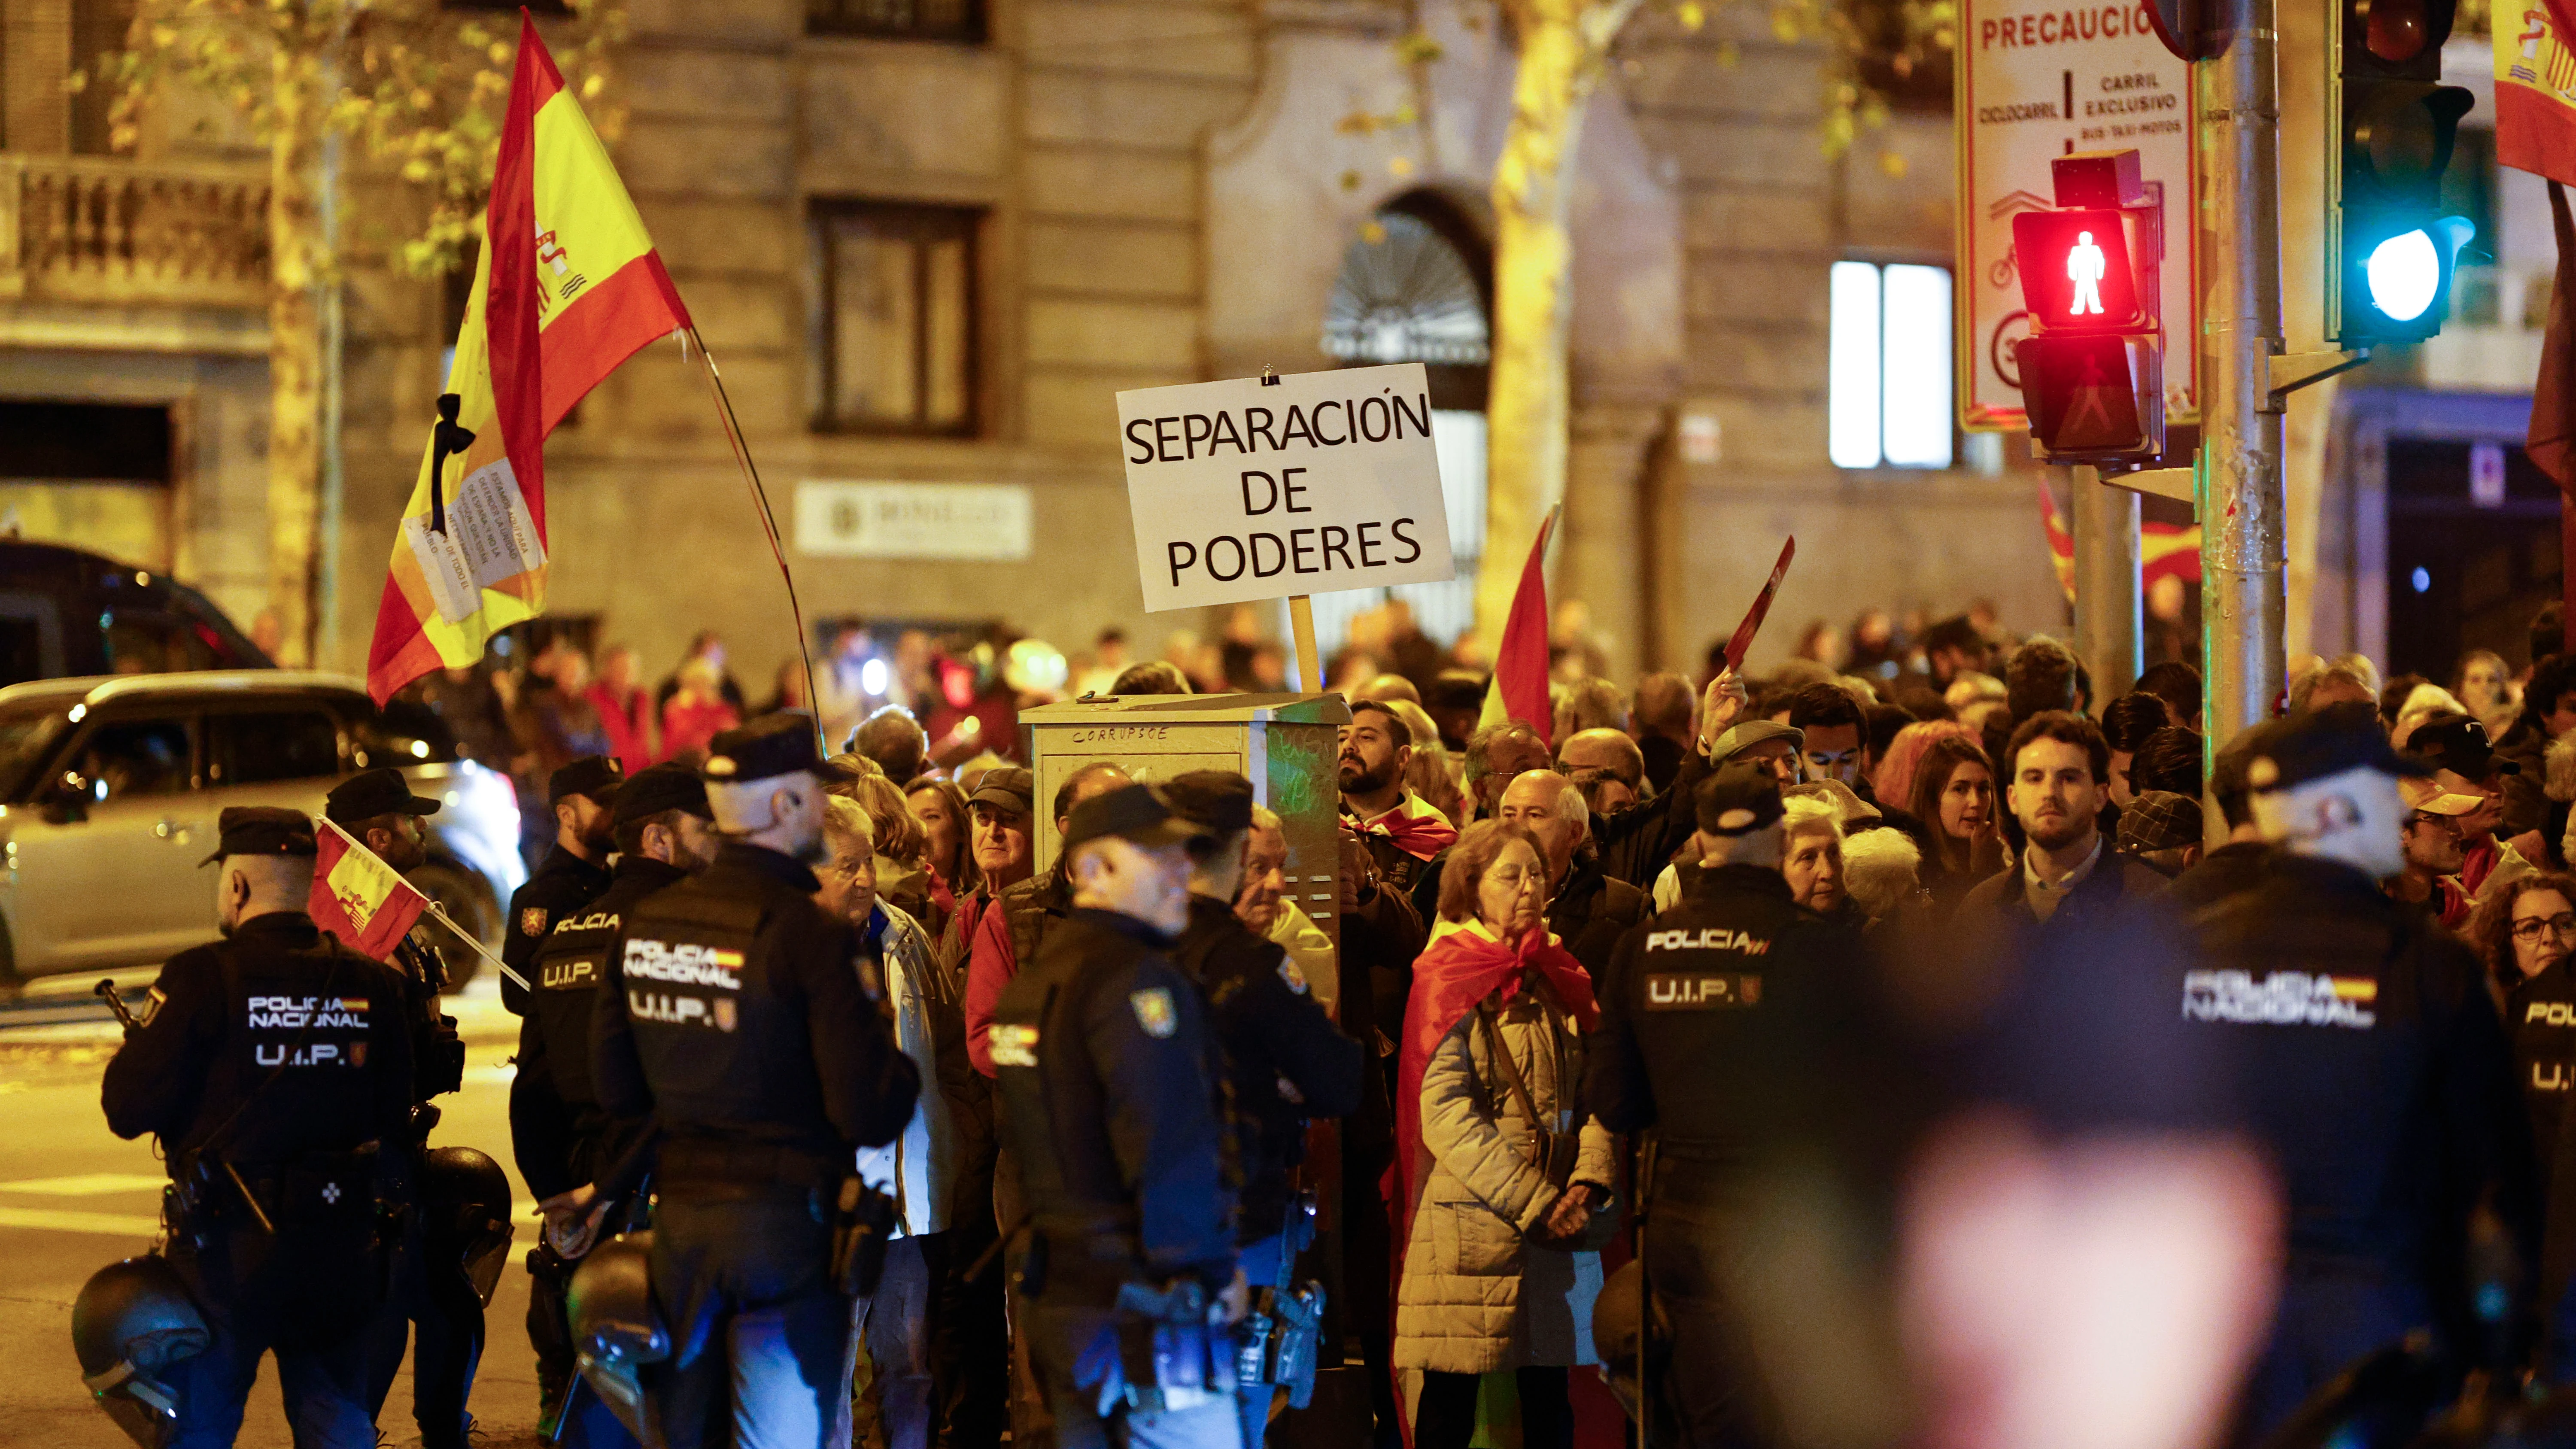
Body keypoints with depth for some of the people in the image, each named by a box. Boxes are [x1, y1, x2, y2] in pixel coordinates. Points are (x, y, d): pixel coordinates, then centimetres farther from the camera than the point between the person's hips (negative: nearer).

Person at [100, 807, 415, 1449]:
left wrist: (135, 1047, 8)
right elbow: (395, 1127, 6)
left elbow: (129, 1111, -12)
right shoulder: (374, 986, 0)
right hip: (339, 1250, 4)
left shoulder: (201, 979, -13)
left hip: (227, 1252, -4)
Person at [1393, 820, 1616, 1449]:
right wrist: (1536, 1203, -15)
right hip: (1470, 1224, -5)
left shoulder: (1559, 978, 13)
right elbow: (1447, 1116, -12)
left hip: (1557, 1225, 5)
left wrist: (1590, 1179, -11)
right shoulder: (1448, 981, -4)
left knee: (1549, 1398, 6)